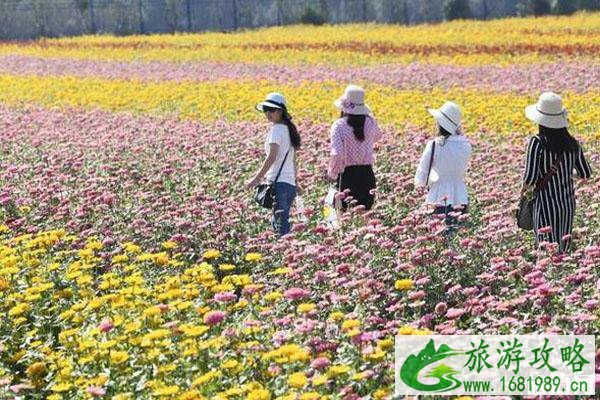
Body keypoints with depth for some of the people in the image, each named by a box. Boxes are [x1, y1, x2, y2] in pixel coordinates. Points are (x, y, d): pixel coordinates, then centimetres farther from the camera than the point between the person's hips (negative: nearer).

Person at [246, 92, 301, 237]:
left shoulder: (277, 129, -8)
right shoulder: (288, 129, 17)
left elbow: (272, 157, -16)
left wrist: (257, 178, -14)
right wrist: (295, 182, 25)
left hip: (278, 182, -9)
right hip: (290, 183, 9)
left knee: (280, 223, -12)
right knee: (278, 221, 10)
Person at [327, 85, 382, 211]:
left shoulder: (339, 125, -11)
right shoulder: (370, 122, 1)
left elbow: (337, 154, -19)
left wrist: (332, 174, -4)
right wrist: (369, 115, 19)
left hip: (347, 175, -4)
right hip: (367, 175, 4)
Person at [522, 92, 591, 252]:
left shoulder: (537, 143, -15)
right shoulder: (572, 144, -2)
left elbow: (530, 178, -16)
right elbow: (586, 174, 7)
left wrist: (525, 188, 5)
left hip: (546, 204, -4)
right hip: (568, 203, 4)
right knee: (562, 250, 14)